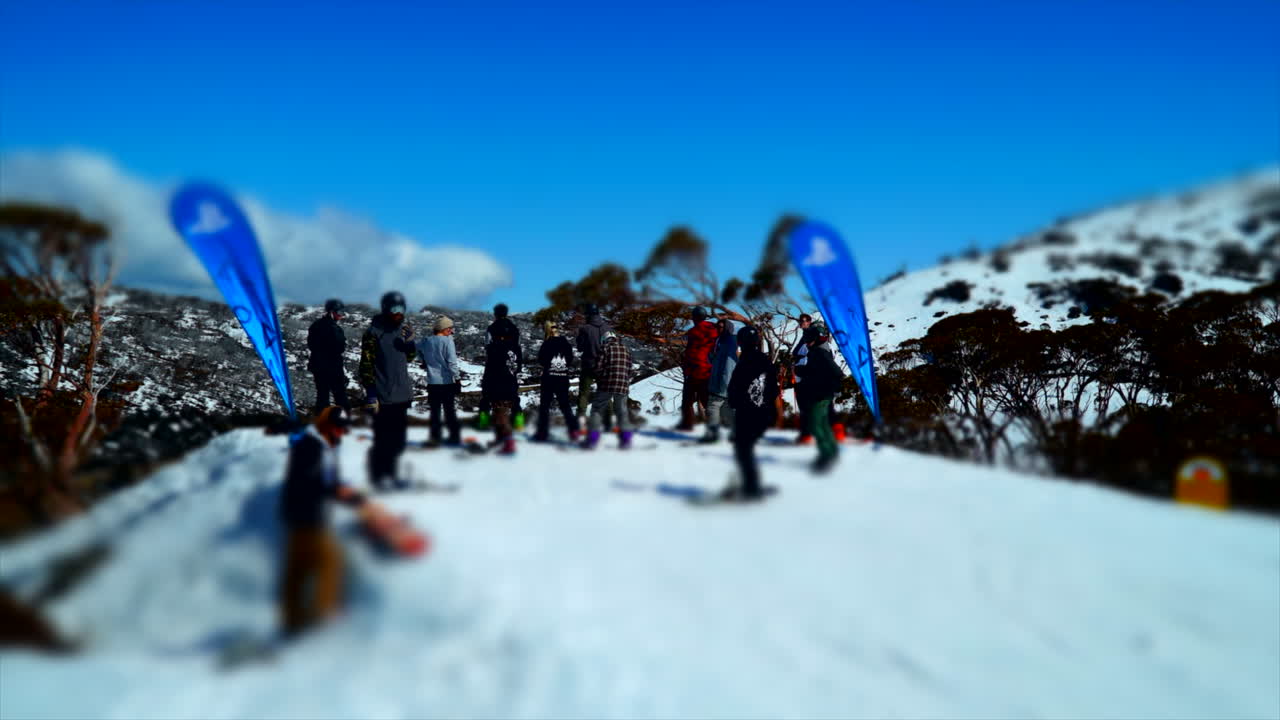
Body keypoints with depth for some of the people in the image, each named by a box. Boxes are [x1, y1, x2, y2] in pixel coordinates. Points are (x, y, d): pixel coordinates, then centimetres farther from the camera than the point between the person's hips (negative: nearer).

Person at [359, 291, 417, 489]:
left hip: (402, 393, 7)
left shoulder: (403, 329, 11)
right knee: (383, 439, -1)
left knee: (398, 438, 13)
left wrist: (410, 341, -2)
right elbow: (366, 363, -12)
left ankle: (389, 473, 25)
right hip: (383, 396, -7)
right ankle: (378, 476, 10)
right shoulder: (374, 331, -9)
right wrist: (370, 391, -17)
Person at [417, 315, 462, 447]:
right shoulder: (447, 341, -12)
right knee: (450, 411, 8)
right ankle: (455, 437, 11)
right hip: (447, 382, -3)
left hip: (432, 382, 3)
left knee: (434, 411, 9)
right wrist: (458, 379, -10)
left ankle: (435, 437, 6)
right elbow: (452, 362, -15)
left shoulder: (425, 341, 2)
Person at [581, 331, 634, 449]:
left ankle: (593, 438, -4)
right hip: (623, 386, 4)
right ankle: (626, 438, 10)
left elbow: (598, 368, -4)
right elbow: (629, 370, 11)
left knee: (597, 409, 4)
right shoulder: (626, 350, 12)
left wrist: (599, 382, 10)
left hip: (607, 384, -4)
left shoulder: (605, 348, -1)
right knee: (622, 411, 15)